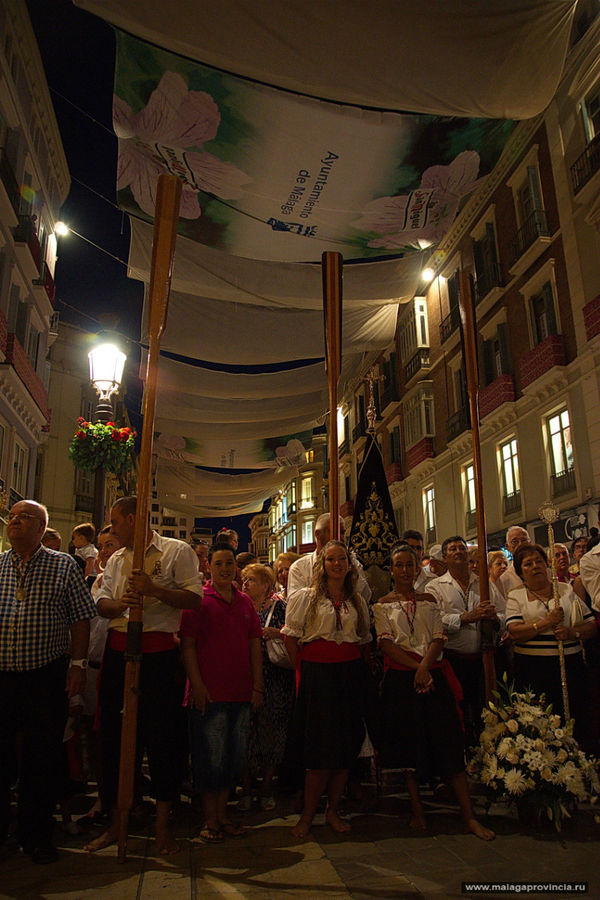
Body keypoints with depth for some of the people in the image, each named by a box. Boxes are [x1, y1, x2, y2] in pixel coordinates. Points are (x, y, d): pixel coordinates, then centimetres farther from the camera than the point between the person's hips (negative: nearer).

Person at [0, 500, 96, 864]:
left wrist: (78, 663, -8)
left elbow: (81, 618, -1)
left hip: (47, 677, -2)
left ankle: (37, 834, 23)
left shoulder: (63, 566, 1)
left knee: (43, 758, 6)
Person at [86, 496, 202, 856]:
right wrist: (119, 603, -10)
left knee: (162, 736, 0)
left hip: (159, 653, -6)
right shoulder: (116, 559, 18)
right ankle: (116, 823, 26)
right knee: (114, 735, 10)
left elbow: (194, 598, -9)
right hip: (118, 650, 6)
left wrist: (153, 589, -21)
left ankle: (163, 826, 17)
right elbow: (101, 603, 13)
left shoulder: (177, 551, -2)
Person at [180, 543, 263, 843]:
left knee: (235, 755, 12)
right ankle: (210, 818, 18)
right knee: (211, 756, 2)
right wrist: (197, 684, -13)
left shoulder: (245, 601, 11)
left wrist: (257, 686, 6)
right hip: (209, 692, -5)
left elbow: (255, 644, 11)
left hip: (241, 692, 5)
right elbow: (187, 645, -7)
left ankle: (222, 812, 27)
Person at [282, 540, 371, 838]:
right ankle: (308, 815, 13)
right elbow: (291, 637, -2)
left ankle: (333, 811, 23)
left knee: (345, 746, 7)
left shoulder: (358, 601, 11)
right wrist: (305, 670, -4)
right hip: (317, 674, -4)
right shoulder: (306, 597, 0)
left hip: (351, 674, 4)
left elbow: (364, 639, 17)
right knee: (320, 748, -2)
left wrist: (354, 667, 6)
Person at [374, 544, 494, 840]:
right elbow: (386, 644, -5)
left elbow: (439, 638, 2)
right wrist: (416, 668, -14)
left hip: (432, 676, 1)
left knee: (448, 743, 0)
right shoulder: (383, 605, 4)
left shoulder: (429, 601, 11)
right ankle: (417, 812, 17)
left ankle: (469, 816, 5)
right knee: (408, 745, 4)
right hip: (401, 679, -1)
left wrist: (424, 667, -14)